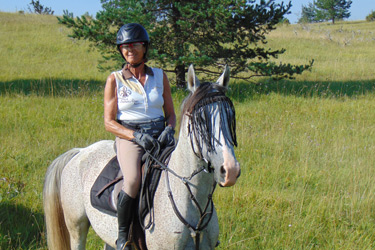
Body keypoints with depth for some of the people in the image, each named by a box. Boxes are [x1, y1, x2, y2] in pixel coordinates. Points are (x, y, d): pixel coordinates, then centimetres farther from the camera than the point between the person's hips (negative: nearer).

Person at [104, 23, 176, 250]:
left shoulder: (160, 76, 12)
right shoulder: (115, 80, 4)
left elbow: (171, 113, 16)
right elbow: (109, 122, 0)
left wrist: (169, 129, -8)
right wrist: (136, 135, -16)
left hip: (160, 137, 3)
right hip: (129, 138, -3)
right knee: (134, 180, -34)